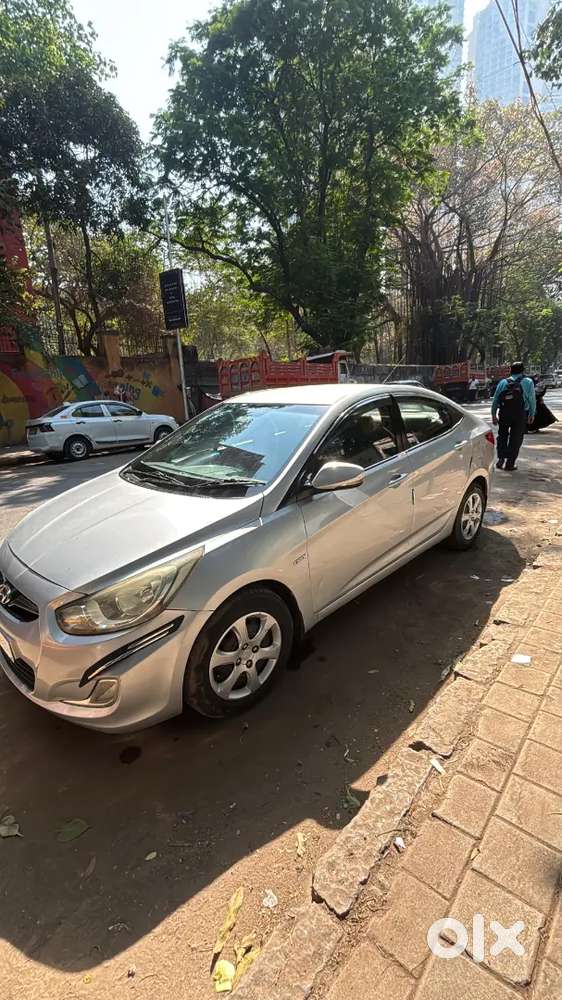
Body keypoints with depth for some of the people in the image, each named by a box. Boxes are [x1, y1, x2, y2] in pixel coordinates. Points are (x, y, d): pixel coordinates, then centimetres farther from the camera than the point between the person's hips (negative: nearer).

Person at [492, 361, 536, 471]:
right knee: (516, 438, 7)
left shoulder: (503, 382, 8)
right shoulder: (528, 382, 4)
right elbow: (532, 400, 2)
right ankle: (510, 463, 10)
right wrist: (532, 415, 11)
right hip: (520, 414, -1)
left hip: (504, 413, 1)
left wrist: (493, 414, 9)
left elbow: (495, 399, 5)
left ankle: (501, 459, 3)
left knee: (502, 435, 17)